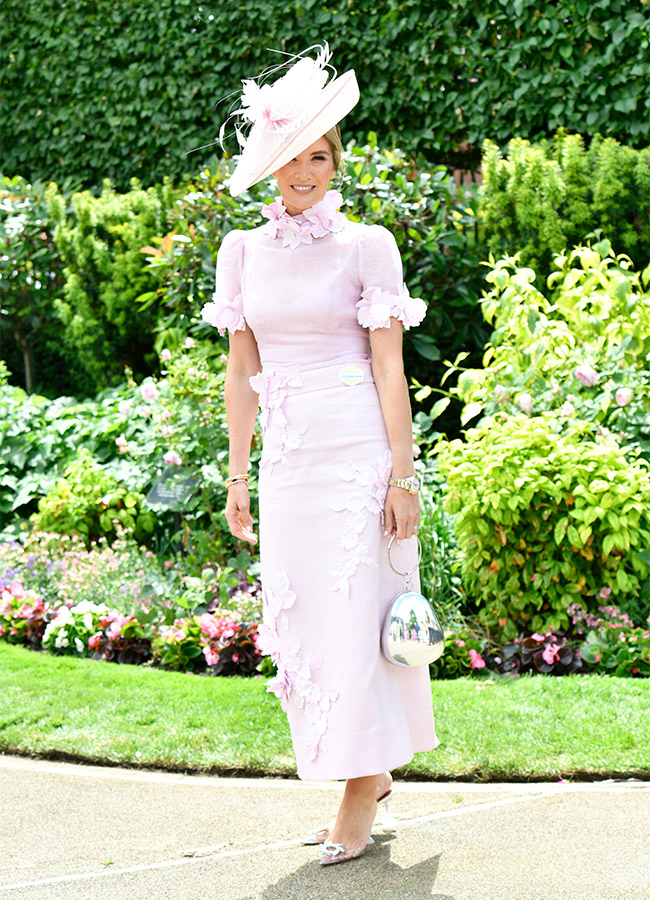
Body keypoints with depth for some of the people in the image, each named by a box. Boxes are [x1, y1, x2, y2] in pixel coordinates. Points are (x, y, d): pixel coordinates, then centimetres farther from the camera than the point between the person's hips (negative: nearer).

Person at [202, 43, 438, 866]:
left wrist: (402, 473, -9)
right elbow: (241, 368, 12)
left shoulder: (366, 246, -2)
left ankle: (361, 797, 5)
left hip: (357, 449, -4)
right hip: (287, 453, 4)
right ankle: (373, 770, 22)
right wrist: (237, 474, 9)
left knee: (354, 613, -5)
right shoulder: (242, 251, 10)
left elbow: (389, 366, -4)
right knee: (301, 616, 5)